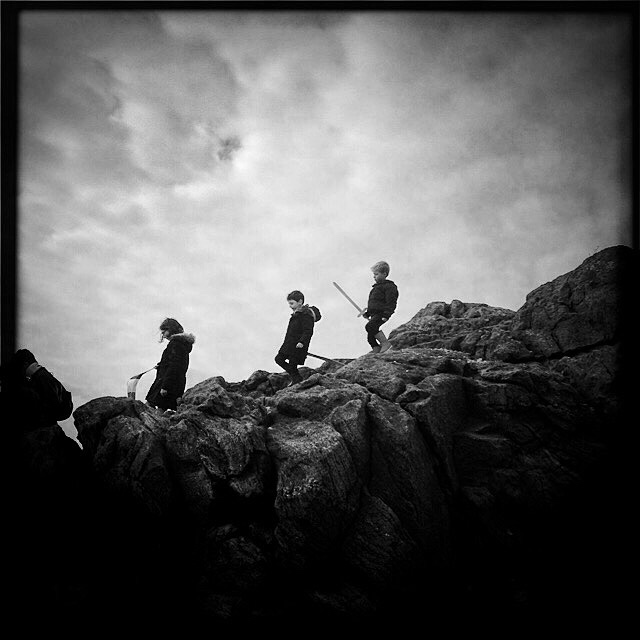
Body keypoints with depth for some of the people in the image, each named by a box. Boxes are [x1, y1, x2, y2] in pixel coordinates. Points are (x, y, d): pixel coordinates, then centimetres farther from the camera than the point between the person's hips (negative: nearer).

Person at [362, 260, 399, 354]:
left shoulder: (389, 286, -4)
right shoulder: (376, 287, 25)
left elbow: (391, 303, -12)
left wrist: (386, 316, -21)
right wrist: (367, 313, 21)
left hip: (381, 314, -9)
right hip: (374, 314, 9)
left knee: (370, 326, -30)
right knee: (370, 337, 4)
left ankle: (385, 343, -25)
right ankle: (376, 350, 9)